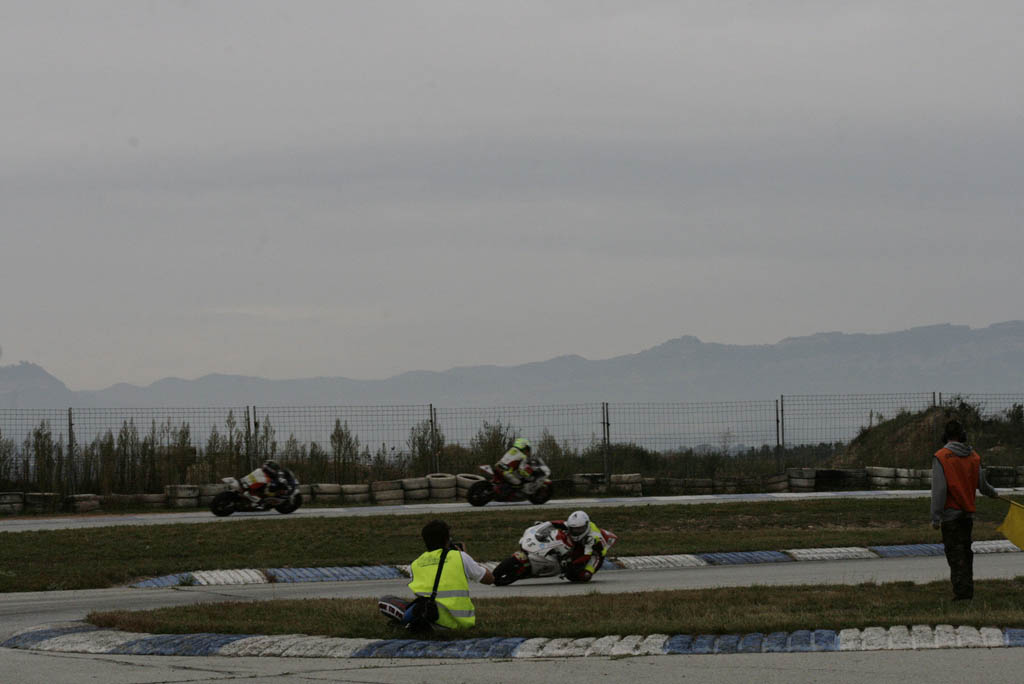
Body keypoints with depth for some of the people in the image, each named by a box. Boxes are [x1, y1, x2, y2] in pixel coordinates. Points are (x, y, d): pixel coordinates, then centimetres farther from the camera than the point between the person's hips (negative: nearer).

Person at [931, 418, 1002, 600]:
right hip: (968, 513, 5)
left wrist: (935, 517, -14)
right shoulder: (973, 457, 5)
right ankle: (967, 591, 20)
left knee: (955, 553, -4)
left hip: (950, 513, -5)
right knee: (965, 552, 15)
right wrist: (994, 494, 37)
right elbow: (982, 484, 14)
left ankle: (962, 592, -10)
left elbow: (938, 490, -15)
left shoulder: (941, 457, -10)